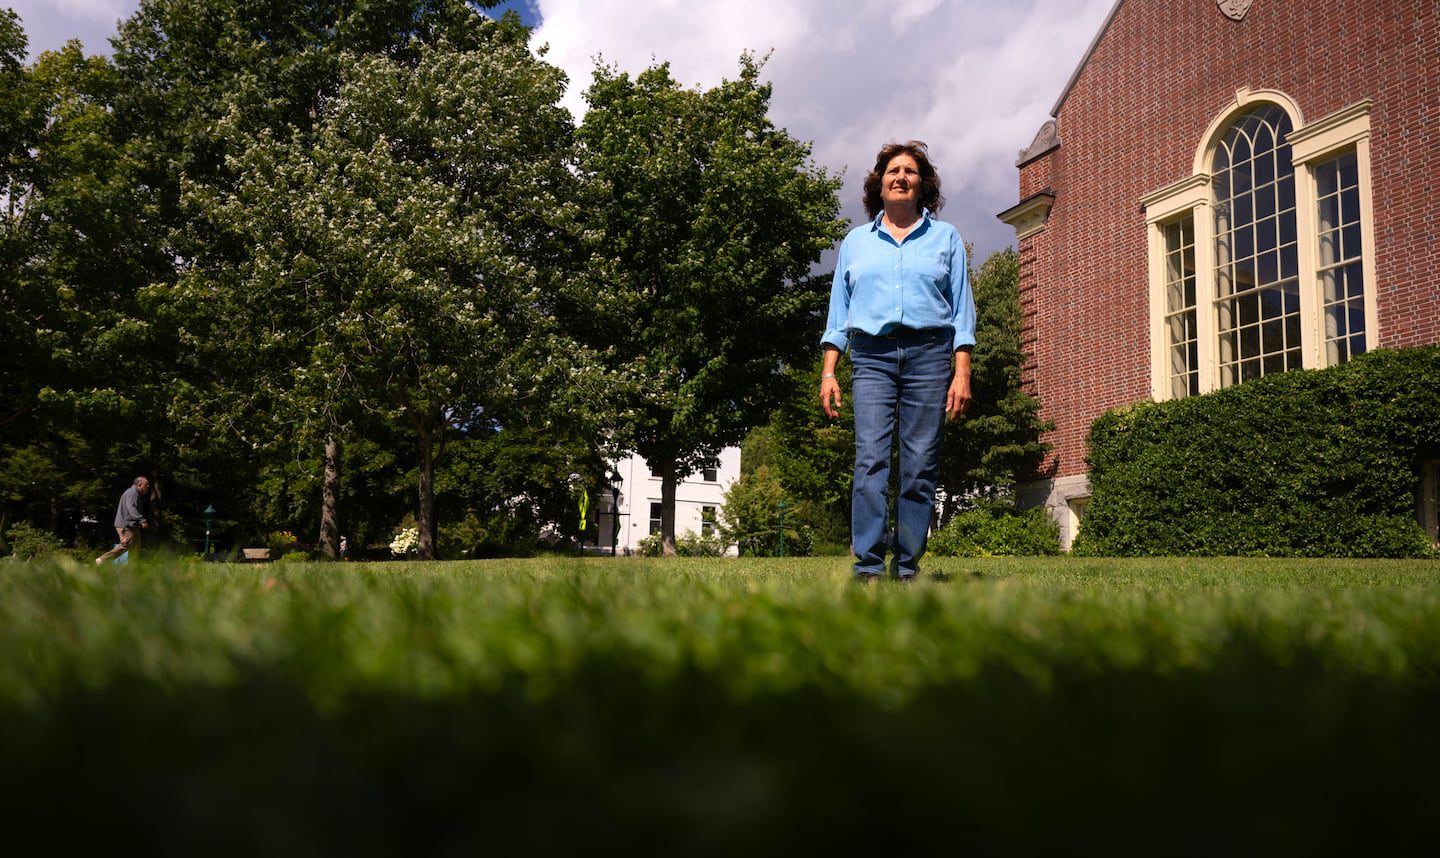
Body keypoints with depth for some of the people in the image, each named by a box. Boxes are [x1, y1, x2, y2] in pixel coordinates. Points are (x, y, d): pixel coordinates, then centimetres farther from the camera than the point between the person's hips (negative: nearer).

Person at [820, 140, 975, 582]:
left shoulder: (946, 238, 16)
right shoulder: (855, 242, 19)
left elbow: (962, 309, 10)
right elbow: (838, 310, 16)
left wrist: (962, 373, -1)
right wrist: (828, 371, 5)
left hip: (929, 353, 0)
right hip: (871, 355, 0)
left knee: (921, 463, -5)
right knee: (871, 458, -13)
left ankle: (908, 566, 0)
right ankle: (868, 567, -16)